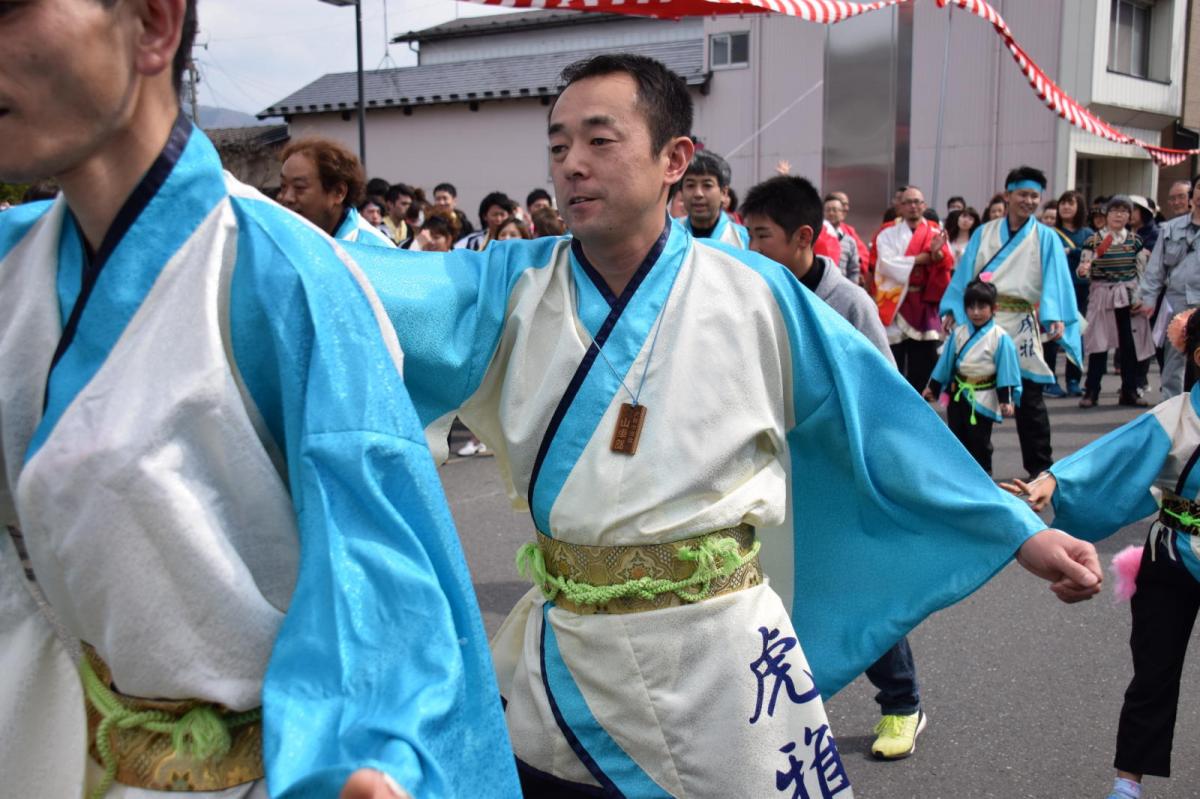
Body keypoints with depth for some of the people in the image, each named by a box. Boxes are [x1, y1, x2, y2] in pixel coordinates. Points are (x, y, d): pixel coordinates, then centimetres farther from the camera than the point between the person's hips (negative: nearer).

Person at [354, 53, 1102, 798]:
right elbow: (387, 293, -15)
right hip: (560, 652, 2)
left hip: (715, 648, -2)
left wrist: (1021, 532, 4)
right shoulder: (516, 287, -1)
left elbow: (879, 420, 1)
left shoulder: (754, 295, -5)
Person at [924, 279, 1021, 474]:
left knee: (979, 442, 4)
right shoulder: (958, 333, 1)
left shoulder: (1000, 337, -10)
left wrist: (1006, 399, -14)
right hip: (958, 394, 4)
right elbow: (946, 363, 8)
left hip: (983, 398, -4)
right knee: (958, 439, 11)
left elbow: (1006, 370, -10)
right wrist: (933, 387, 10)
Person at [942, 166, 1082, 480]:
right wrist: (952, 310, -4)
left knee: (1028, 397, 1)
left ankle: (1039, 465, 10)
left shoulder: (1046, 238, 6)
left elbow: (1055, 280, -5)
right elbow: (964, 274, 7)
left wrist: (1056, 317, -19)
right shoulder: (984, 233, 11)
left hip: (1021, 323, -2)